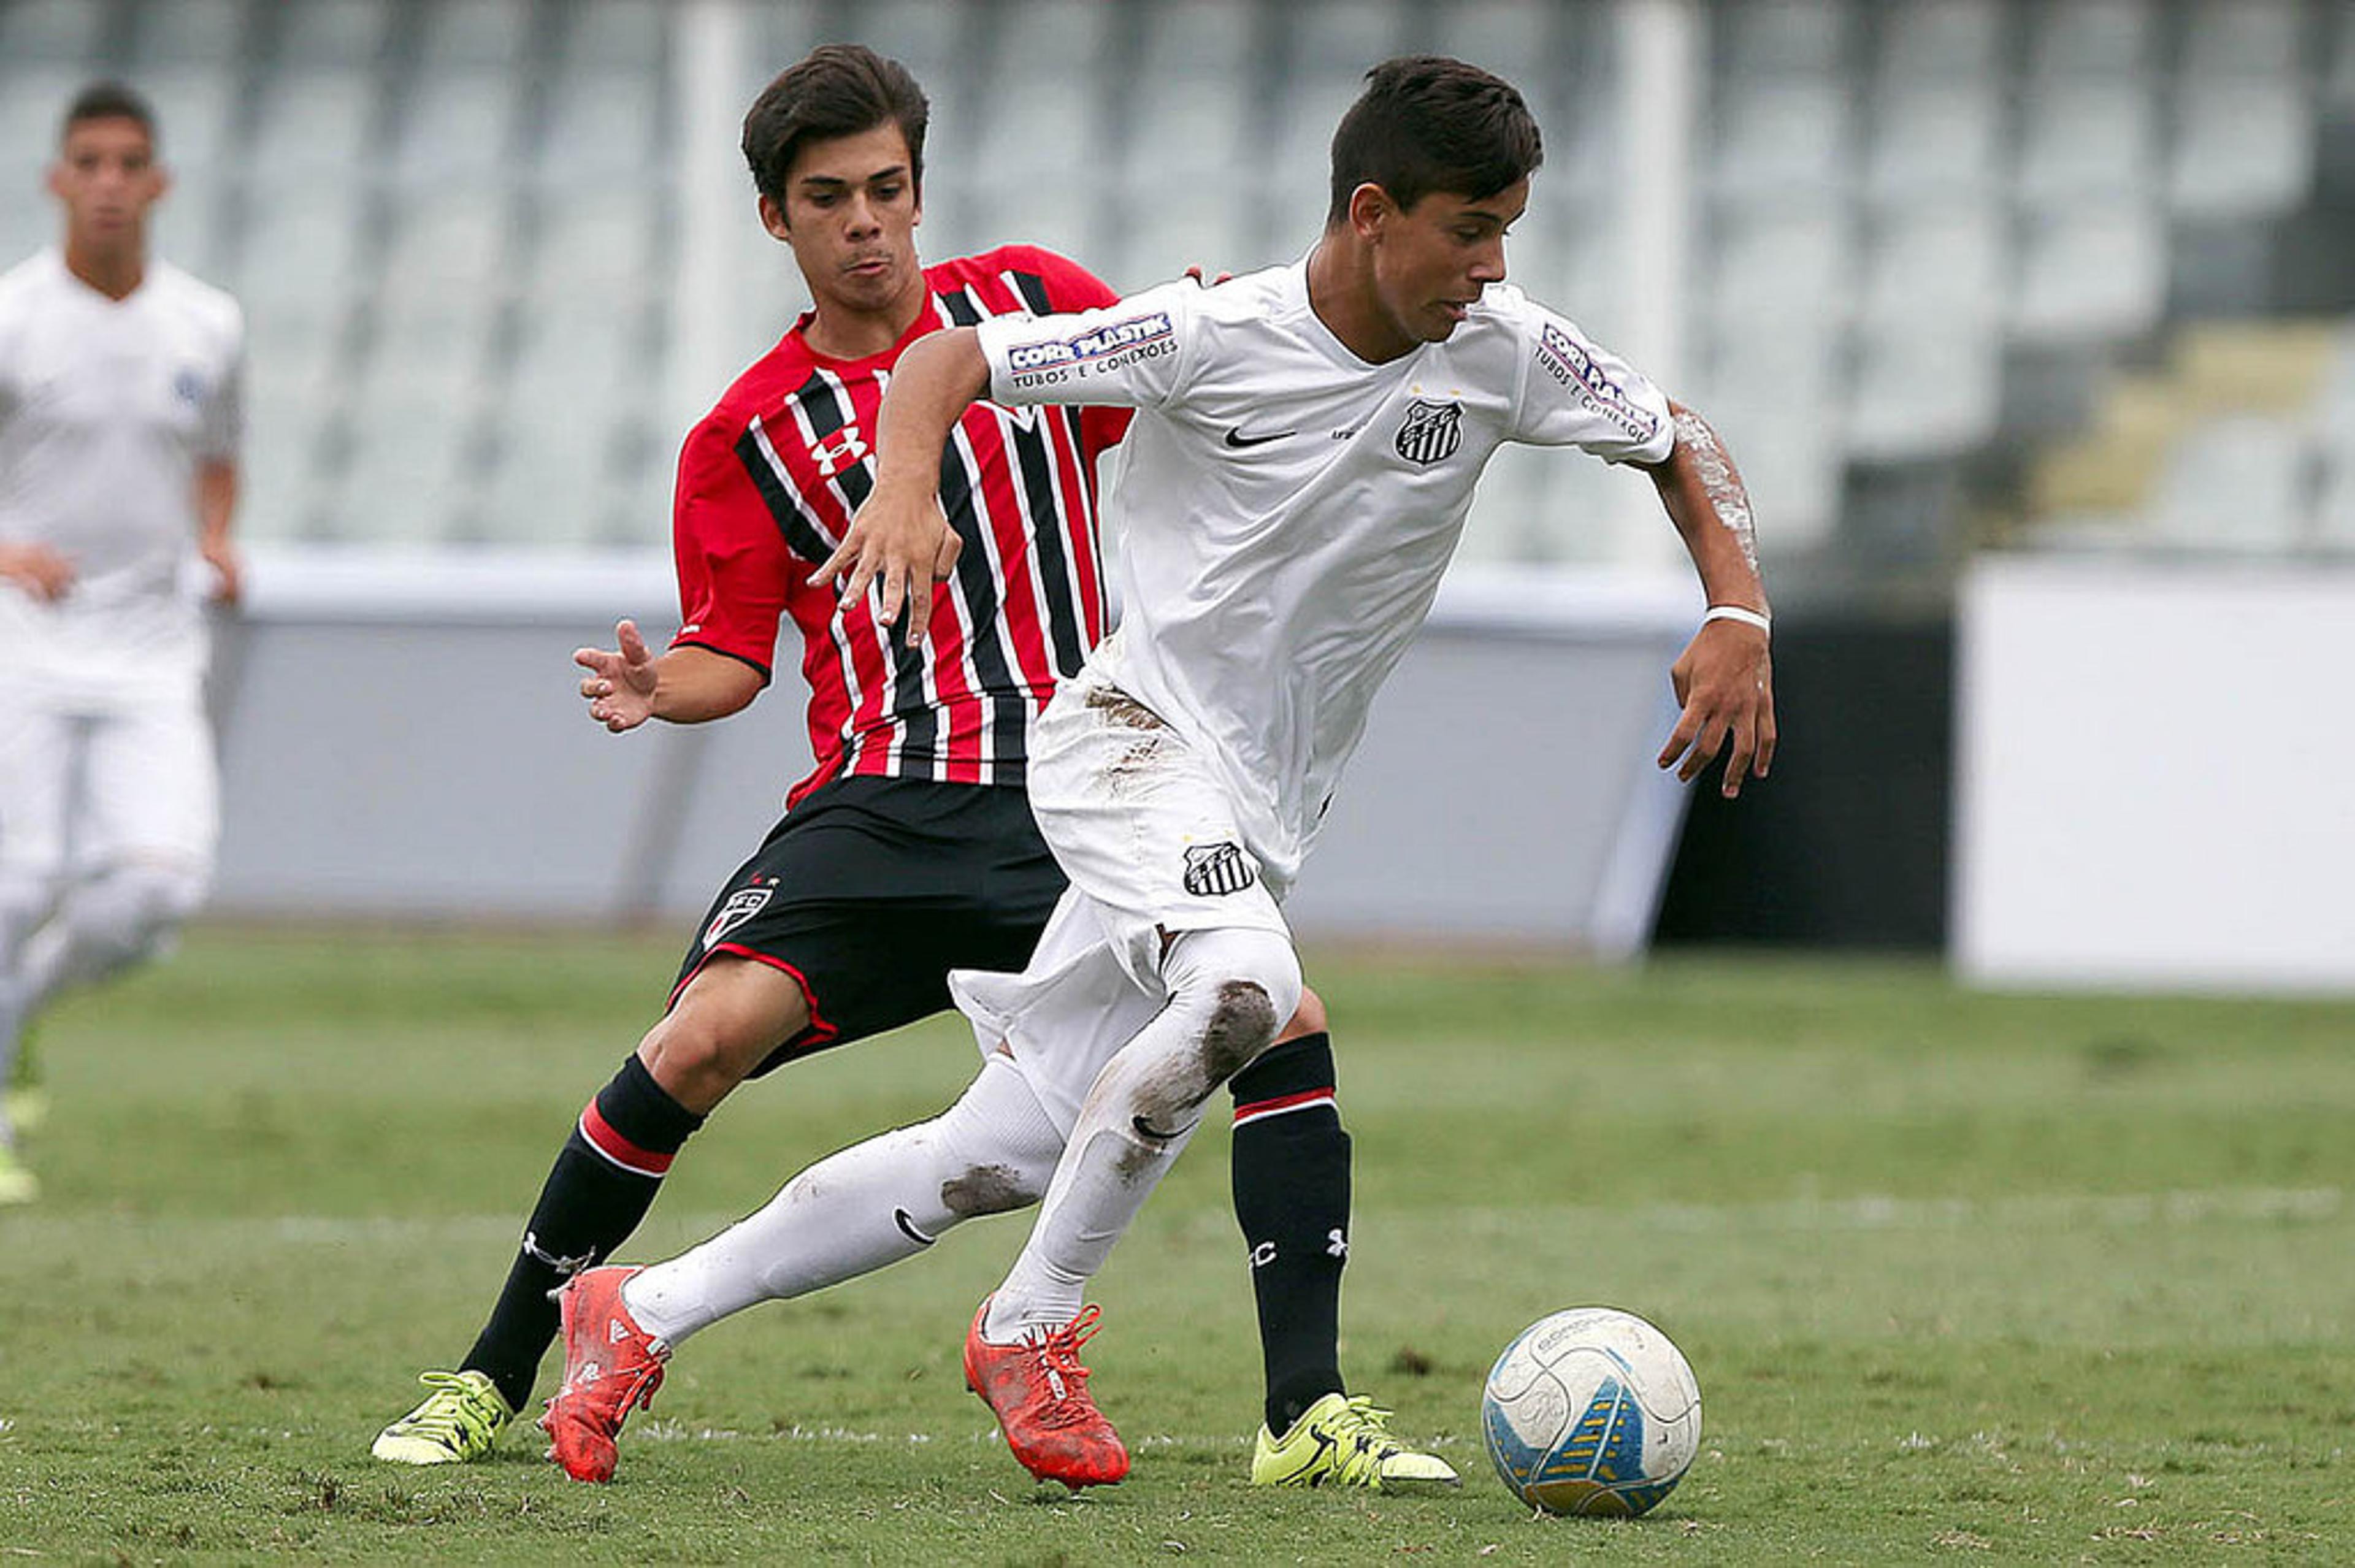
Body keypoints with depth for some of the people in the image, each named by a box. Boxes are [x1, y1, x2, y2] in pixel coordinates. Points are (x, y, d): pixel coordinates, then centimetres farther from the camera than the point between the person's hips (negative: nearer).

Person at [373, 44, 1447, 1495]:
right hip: (879, 805, -1)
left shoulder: (1026, 298, 11)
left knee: (1282, 1022, -20)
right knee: (701, 1039, -23)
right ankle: (492, 1380, -8)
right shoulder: (748, 435, 9)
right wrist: (660, 689, -12)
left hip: (1075, 798, 1)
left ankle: (1307, 1416, -12)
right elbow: (735, 652, 11)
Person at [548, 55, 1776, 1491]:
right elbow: (954, 360, -8)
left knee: (1007, 1154, 3)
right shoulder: (1212, 336, -15)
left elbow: (1682, 446, 10)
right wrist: (907, 485, -29)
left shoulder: (1503, 351, -4)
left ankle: (641, 1314, 18)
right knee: (1245, 992, -35)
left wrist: (1739, 618, -6)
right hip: (1136, 732, -5)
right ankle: (1034, 1327, -15)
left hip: (1265, 814, 5)